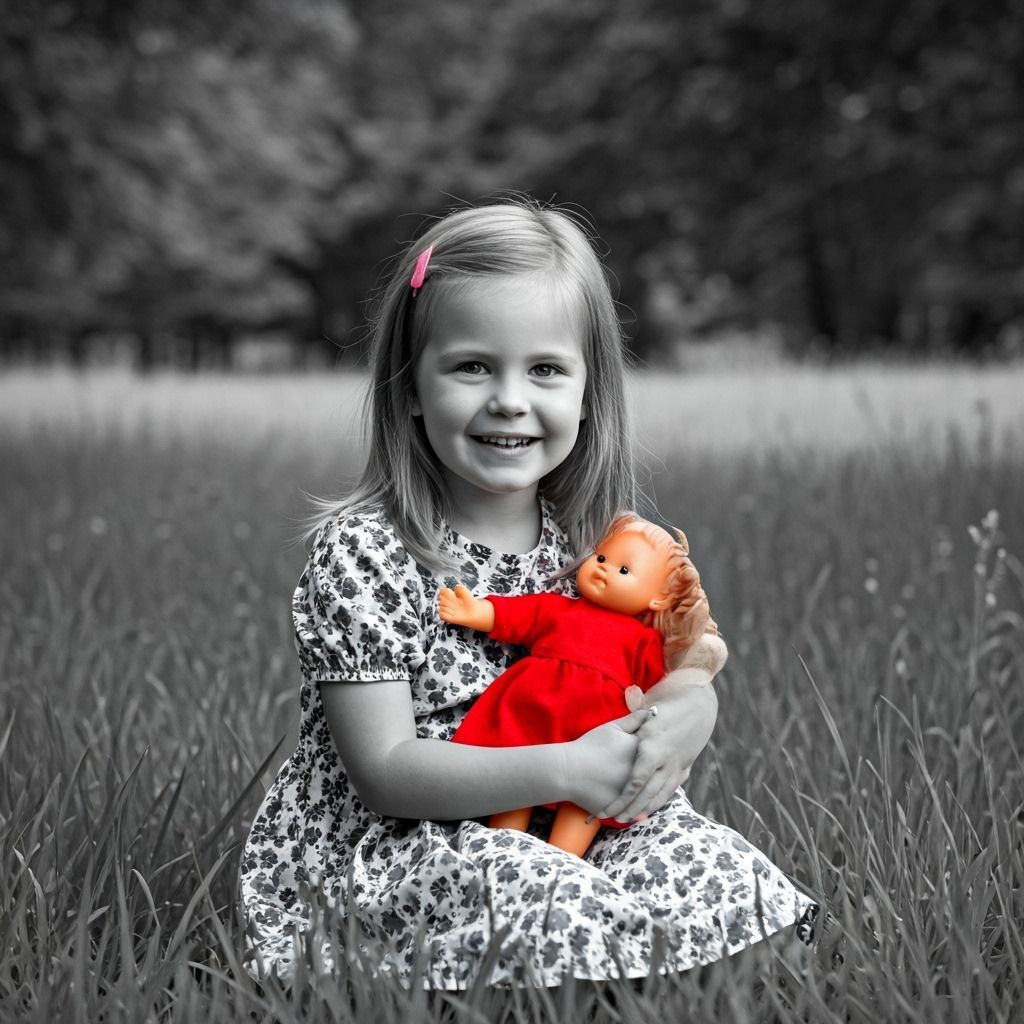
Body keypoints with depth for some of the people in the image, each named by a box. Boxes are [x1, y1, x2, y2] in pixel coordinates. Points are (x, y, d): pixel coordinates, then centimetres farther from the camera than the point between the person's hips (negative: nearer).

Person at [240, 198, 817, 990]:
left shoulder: (593, 534, 2)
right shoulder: (362, 552, -16)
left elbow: (686, 671, 8)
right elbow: (383, 770, -18)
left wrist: (684, 717, -18)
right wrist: (563, 769, -28)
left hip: (559, 830, 6)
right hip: (387, 841, -5)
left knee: (719, 871, -16)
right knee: (554, 908, -32)